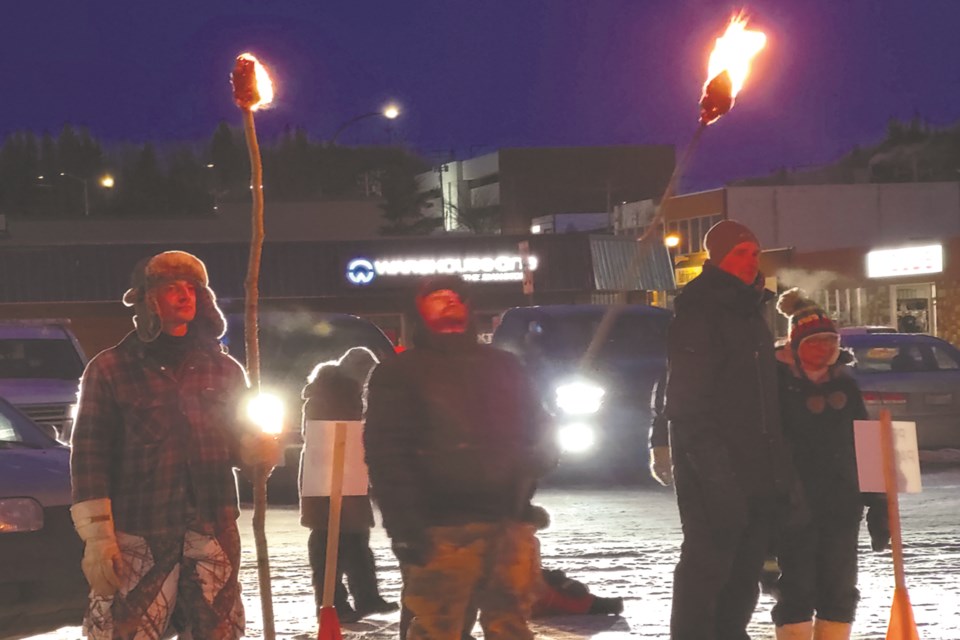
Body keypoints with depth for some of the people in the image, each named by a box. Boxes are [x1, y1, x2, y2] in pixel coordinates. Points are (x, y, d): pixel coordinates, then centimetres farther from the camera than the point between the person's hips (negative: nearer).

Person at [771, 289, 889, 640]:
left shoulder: (845, 384, 10)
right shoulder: (777, 384, -5)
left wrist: (877, 505, 10)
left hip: (842, 506, 5)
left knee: (839, 592, 7)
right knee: (797, 591, -4)